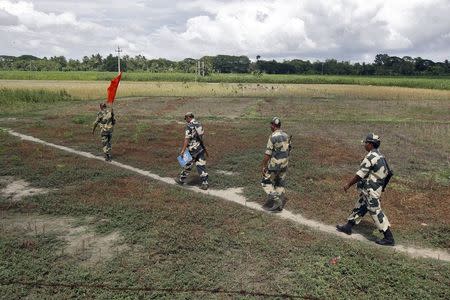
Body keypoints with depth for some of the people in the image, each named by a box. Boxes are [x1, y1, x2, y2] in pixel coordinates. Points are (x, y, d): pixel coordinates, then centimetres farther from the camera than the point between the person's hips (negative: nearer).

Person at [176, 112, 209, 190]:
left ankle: (181, 180, 27)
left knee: (188, 165, 9)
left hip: (193, 149, -7)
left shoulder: (189, 126, -14)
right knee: (201, 166, 5)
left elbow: (187, 139, -20)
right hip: (201, 148, 7)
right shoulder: (199, 124, 11)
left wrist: (183, 150, -20)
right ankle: (204, 183, 3)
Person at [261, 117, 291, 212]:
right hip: (284, 164, 7)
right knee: (279, 184, 15)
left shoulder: (272, 137, -19)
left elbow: (267, 154, -18)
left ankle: (276, 200, -4)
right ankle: (279, 206, 15)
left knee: (266, 182, 9)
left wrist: (263, 167, -11)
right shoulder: (286, 136, 5)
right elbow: (288, 151, 13)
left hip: (274, 165, -7)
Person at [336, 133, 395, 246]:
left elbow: (360, 174, -19)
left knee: (375, 212, -5)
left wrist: (348, 184, -8)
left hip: (370, 190, -10)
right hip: (375, 188, 10)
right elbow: (387, 172, 16)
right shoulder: (380, 156, 9)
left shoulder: (370, 157, -20)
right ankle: (348, 227, 30)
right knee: (360, 207, 18)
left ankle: (389, 238, 1)